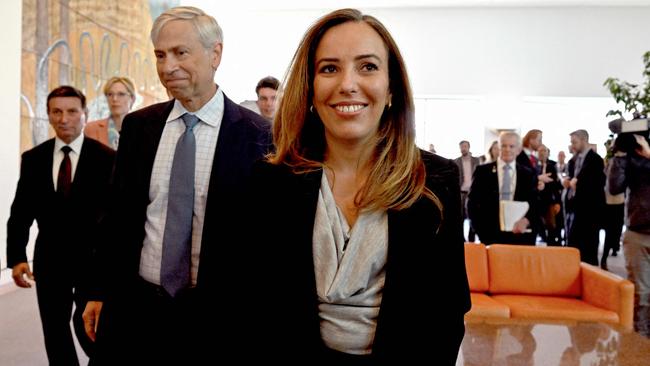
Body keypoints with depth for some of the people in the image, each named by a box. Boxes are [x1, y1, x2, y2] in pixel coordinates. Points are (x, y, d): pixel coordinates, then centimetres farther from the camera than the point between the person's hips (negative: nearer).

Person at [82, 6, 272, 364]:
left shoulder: (257, 135, -10)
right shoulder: (137, 126, 3)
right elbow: (118, 215, 9)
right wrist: (99, 291, 10)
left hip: (217, 315, -3)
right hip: (133, 307, 4)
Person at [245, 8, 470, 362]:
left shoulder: (436, 181, -11)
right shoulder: (270, 181, -10)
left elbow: (448, 307, -8)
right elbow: (258, 299, -7)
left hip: (402, 354, 0)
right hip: (299, 354, 1)